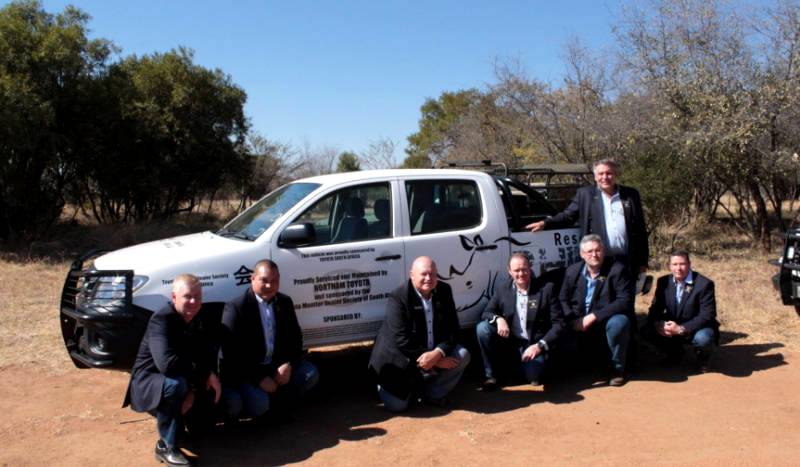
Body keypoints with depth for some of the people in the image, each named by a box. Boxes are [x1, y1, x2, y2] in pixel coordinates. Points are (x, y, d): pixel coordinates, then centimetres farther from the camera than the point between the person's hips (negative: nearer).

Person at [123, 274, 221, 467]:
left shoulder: (201, 321, 0)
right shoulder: (161, 319, -23)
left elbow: (209, 359, -6)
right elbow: (167, 363, -38)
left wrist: (194, 391, -22)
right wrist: (205, 375, -29)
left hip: (188, 383, 6)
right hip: (148, 385, -6)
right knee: (176, 384, -39)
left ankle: (187, 419, 18)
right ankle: (166, 446, -19)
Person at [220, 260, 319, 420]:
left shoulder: (285, 302, 5)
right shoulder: (235, 308, -14)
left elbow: (295, 337, 7)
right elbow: (232, 353, -18)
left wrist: (288, 365, -12)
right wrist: (259, 378, -22)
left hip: (278, 366, 6)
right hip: (245, 372, -5)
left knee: (311, 374, -13)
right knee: (259, 404, -28)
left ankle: (277, 400, 6)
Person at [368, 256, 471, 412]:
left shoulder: (444, 291, -6)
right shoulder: (397, 298, -21)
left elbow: (452, 328, -7)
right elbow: (402, 341, -25)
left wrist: (437, 353, -27)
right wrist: (437, 361, -23)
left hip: (436, 352, 5)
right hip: (402, 359, -5)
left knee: (462, 355, -16)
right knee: (396, 405, -13)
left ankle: (432, 392, 3)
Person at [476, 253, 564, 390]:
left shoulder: (546, 288, -8)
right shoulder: (503, 288, 2)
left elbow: (558, 323, -9)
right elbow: (486, 313, 3)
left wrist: (540, 345, -20)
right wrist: (498, 319, -22)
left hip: (533, 345, -3)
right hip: (509, 342, 3)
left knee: (533, 376, -30)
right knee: (482, 327, -23)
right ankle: (490, 375, -8)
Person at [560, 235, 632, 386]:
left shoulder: (617, 270, -10)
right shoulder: (572, 271, 4)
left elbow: (625, 301, -20)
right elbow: (562, 299, 6)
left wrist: (594, 316, -25)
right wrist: (574, 321, -14)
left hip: (607, 321, -3)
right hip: (579, 325, 4)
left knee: (618, 323, -35)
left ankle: (618, 368, -10)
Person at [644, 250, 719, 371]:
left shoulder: (704, 284, -17)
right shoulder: (663, 282, -3)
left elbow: (707, 315, -22)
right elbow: (655, 308, 1)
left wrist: (681, 329, -33)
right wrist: (658, 323, -24)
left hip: (696, 329, -4)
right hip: (672, 327, 4)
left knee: (703, 338, -36)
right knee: (647, 331, -18)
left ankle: (702, 357, 4)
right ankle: (675, 352, 12)